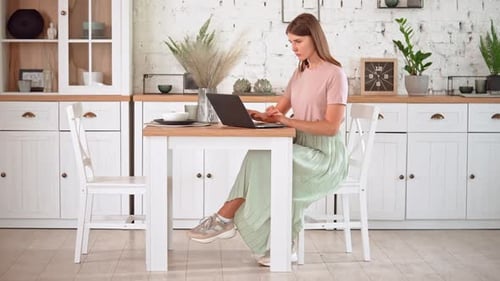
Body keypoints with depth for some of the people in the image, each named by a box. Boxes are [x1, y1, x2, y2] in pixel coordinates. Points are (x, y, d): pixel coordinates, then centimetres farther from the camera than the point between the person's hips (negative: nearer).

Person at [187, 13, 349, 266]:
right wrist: (259, 116, -9)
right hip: (302, 151, 7)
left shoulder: (334, 74, -11)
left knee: (262, 159, -26)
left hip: (325, 158, -7)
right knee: (261, 160, -22)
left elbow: (332, 126, -20)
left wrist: (289, 121, -28)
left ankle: (225, 219, -15)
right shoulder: (300, 73, 14)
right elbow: (279, 112, 14)